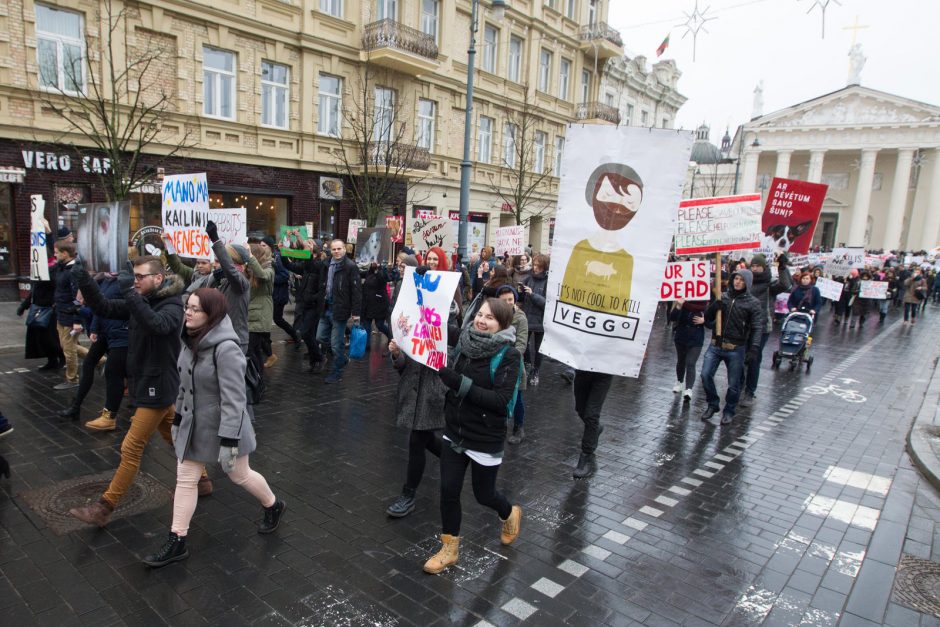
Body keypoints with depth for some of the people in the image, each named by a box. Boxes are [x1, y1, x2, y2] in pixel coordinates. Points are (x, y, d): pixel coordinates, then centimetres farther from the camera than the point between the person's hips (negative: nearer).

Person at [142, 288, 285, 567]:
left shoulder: (226, 348, -28)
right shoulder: (191, 340, -1)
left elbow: (233, 399, -27)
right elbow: (185, 385, 11)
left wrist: (229, 442, -27)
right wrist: (177, 419, 17)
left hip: (221, 426, -7)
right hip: (193, 424, 7)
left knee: (240, 475, 13)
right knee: (185, 480, 10)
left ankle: (274, 507, 39)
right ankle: (177, 542, 23)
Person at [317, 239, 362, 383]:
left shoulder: (350, 266, -12)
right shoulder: (327, 265, 9)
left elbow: (356, 291, -14)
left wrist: (356, 312, -17)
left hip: (339, 310, -7)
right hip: (326, 308, 7)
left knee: (337, 344, 2)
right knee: (321, 337, 14)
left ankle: (337, 373, 18)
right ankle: (342, 357, 33)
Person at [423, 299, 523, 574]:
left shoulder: (508, 355, -18)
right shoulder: (464, 342, -4)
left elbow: (500, 400, -24)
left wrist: (460, 382, -31)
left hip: (485, 439, -4)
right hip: (454, 432, 4)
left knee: (483, 494, 13)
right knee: (448, 490, 7)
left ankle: (510, 514, 47)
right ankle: (449, 549, 28)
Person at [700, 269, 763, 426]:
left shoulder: (753, 303, -2)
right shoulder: (722, 297, 7)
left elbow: (757, 328, -10)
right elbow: (707, 318, 10)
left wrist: (754, 348, -23)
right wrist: (714, 307, -11)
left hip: (736, 349, -3)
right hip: (715, 345, 3)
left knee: (734, 384, 5)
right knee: (706, 375, -3)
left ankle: (729, 411, 26)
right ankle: (713, 404, 19)